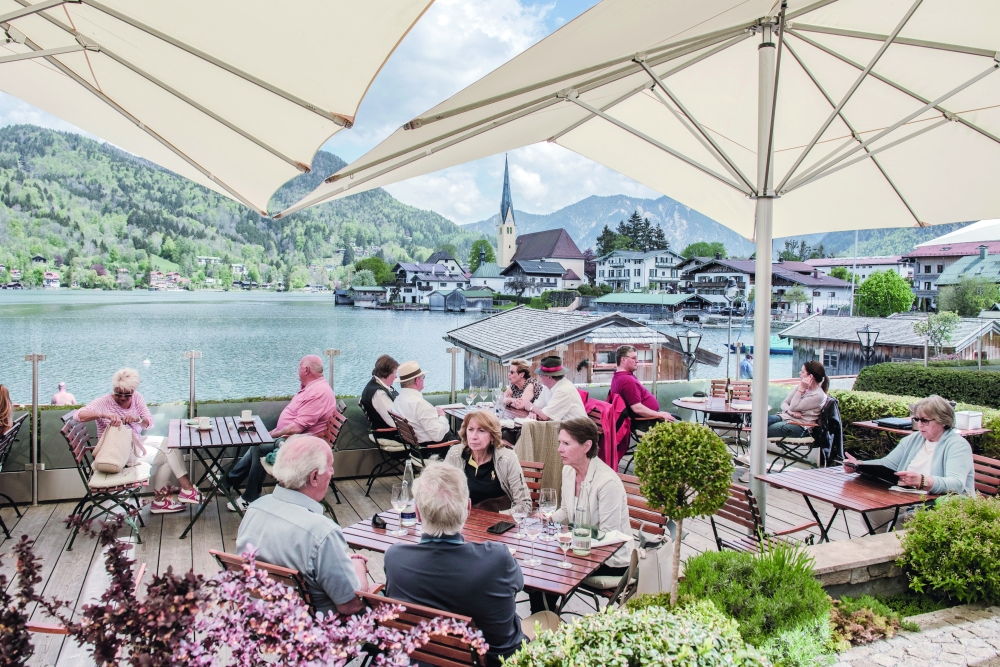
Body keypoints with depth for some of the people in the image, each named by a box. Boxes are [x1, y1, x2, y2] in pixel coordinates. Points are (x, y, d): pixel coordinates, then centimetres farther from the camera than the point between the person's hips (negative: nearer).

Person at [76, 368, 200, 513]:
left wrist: (137, 419, -28)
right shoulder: (105, 402, -14)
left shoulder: (136, 398, 1)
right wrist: (105, 415, -44)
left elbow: (149, 422, -4)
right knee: (166, 455, -18)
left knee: (171, 445, -11)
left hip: (137, 441, 7)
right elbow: (79, 415, -29)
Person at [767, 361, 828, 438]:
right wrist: (790, 411, -12)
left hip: (799, 425, -7)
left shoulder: (818, 395, -11)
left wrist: (801, 389, -15)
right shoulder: (800, 386, 12)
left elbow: (793, 407, -15)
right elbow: (784, 403, 10)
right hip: (784, 416, 7)